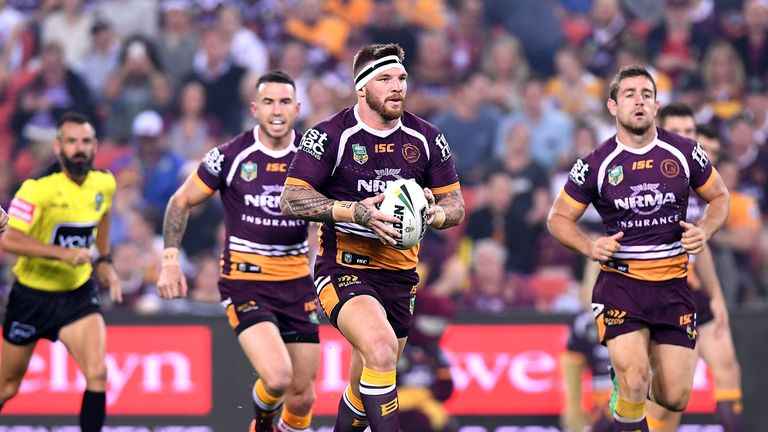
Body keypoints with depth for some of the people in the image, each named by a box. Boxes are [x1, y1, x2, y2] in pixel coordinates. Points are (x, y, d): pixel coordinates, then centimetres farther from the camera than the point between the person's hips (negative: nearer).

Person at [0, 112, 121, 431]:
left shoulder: (104, 183, -4)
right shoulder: (39, 187, -21)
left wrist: (104, 261, 14)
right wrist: (63, 253, -32)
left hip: (78, 294, 3)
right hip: (32, 295, -3)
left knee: (97, 374, -18)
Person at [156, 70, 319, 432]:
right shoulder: (230, 156, -7)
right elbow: (181, 202, 5)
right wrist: (170, 261, -3)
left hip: (296, 282, 3)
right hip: (244, 281, -3)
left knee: (302, 398, 4)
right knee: (278, 378, -23)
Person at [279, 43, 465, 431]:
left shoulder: (426, 139, 3)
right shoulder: (331, 135, -9)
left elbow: (455, 205, 10)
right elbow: (290, 200, -11)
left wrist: (434, 212, -15)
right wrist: (355, 211, -24)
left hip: (399, 273, 5)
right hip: (344, 268, -5)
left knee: (366, 385, 14)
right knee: (381, 350, -32)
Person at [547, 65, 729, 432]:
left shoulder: (684, 153, 0)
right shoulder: (596, 164, -4)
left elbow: (719, 196, 15)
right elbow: (559, 218, 6)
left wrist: (705, 230, -6)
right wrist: (590, 247, -12)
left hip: (673, 283, 2)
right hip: (620, 282, -2)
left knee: (675, 399, 2)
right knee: (635, 380, -23)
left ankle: (628, 376, 36)